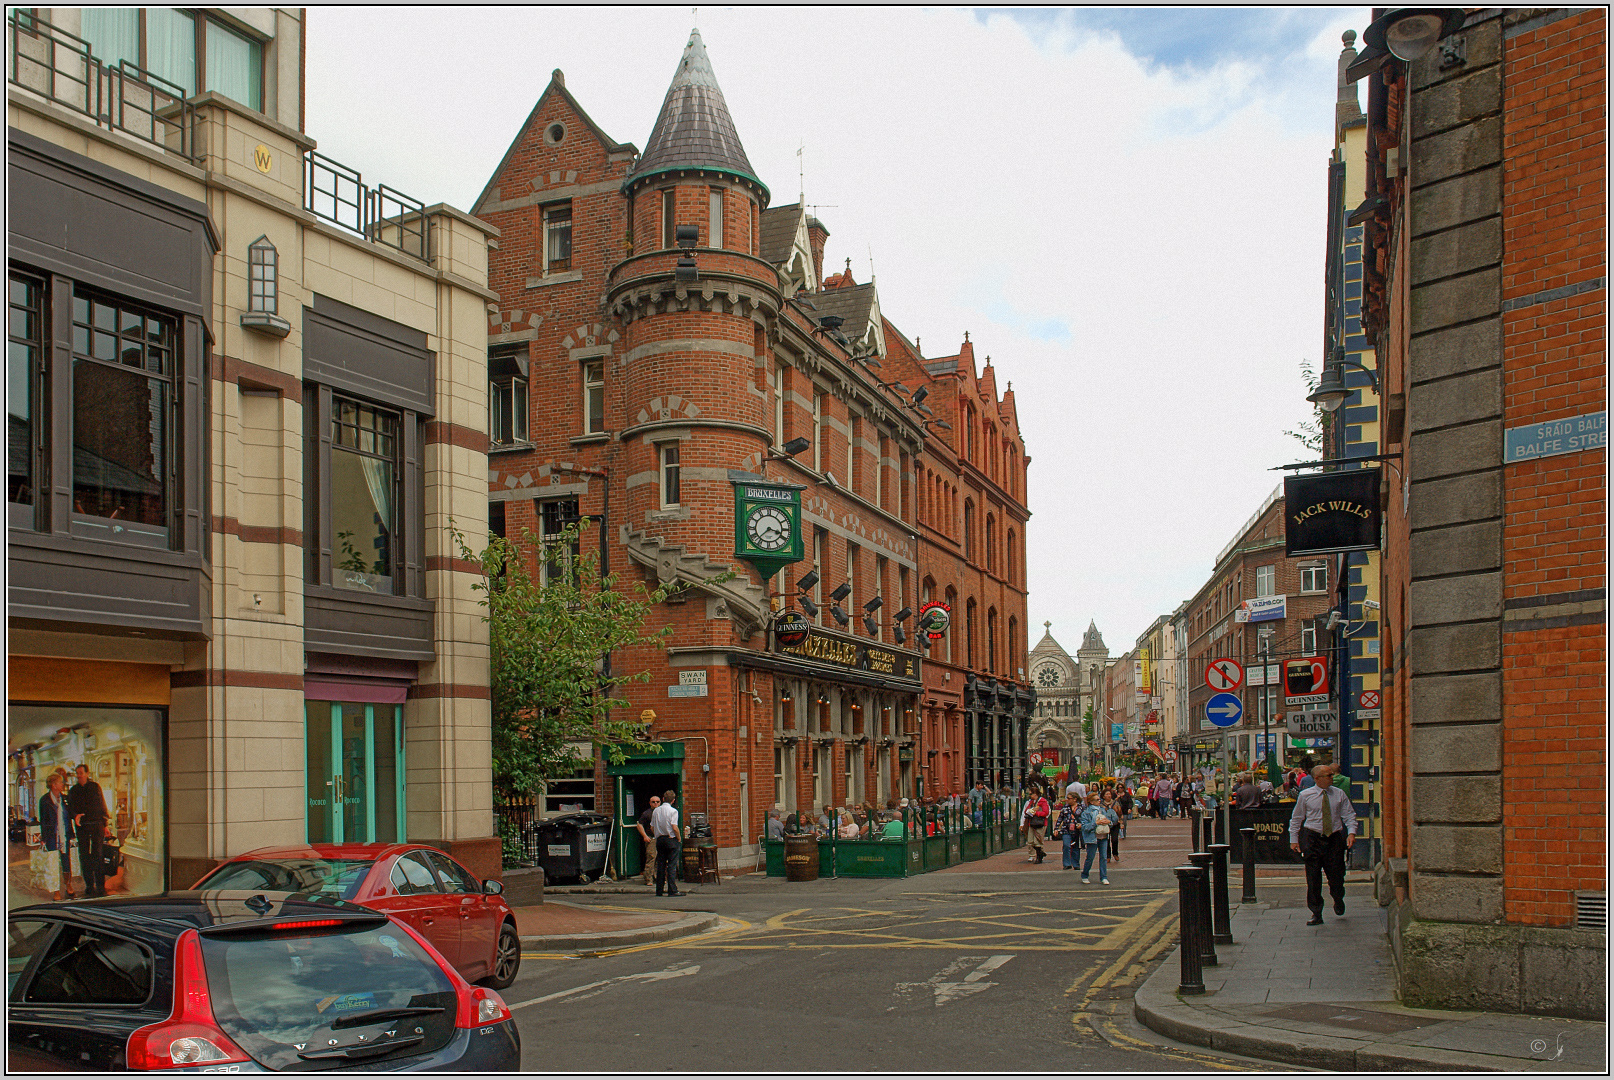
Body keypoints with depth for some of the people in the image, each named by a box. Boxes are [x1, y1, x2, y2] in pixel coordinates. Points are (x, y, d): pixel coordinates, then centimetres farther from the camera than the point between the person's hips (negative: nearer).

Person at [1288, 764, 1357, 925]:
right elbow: (1296, 818, 7)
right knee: (1313, 878, -2)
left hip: (1335, 839, 1)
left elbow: (1349, 815, 6)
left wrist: (1351, 832, -10)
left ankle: (1338, 900, 38)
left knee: (1336, 875, 5)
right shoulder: (1305, 795, 0)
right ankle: (1316, 914, 7)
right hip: (1313, 839, -1)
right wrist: (1293, 839, 4)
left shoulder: (1339, 794, 4)